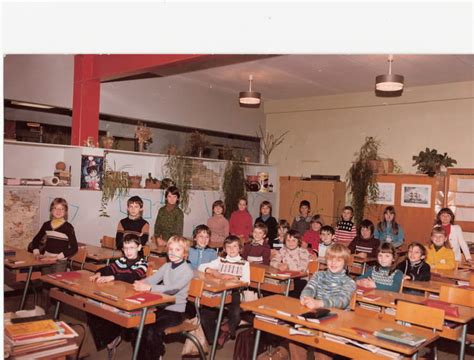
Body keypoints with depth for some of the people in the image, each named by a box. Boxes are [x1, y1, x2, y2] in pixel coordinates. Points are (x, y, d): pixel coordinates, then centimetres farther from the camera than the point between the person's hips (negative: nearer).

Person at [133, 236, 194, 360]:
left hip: (175, 311, -6)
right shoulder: (166, 266, 9)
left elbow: (173, 288, -28)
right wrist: (141, 283, -29)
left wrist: (149, 287, -39)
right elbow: (152, 278, -6)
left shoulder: (187, 271, -13)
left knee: (152, 331, -24)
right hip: (161, 307, 6)